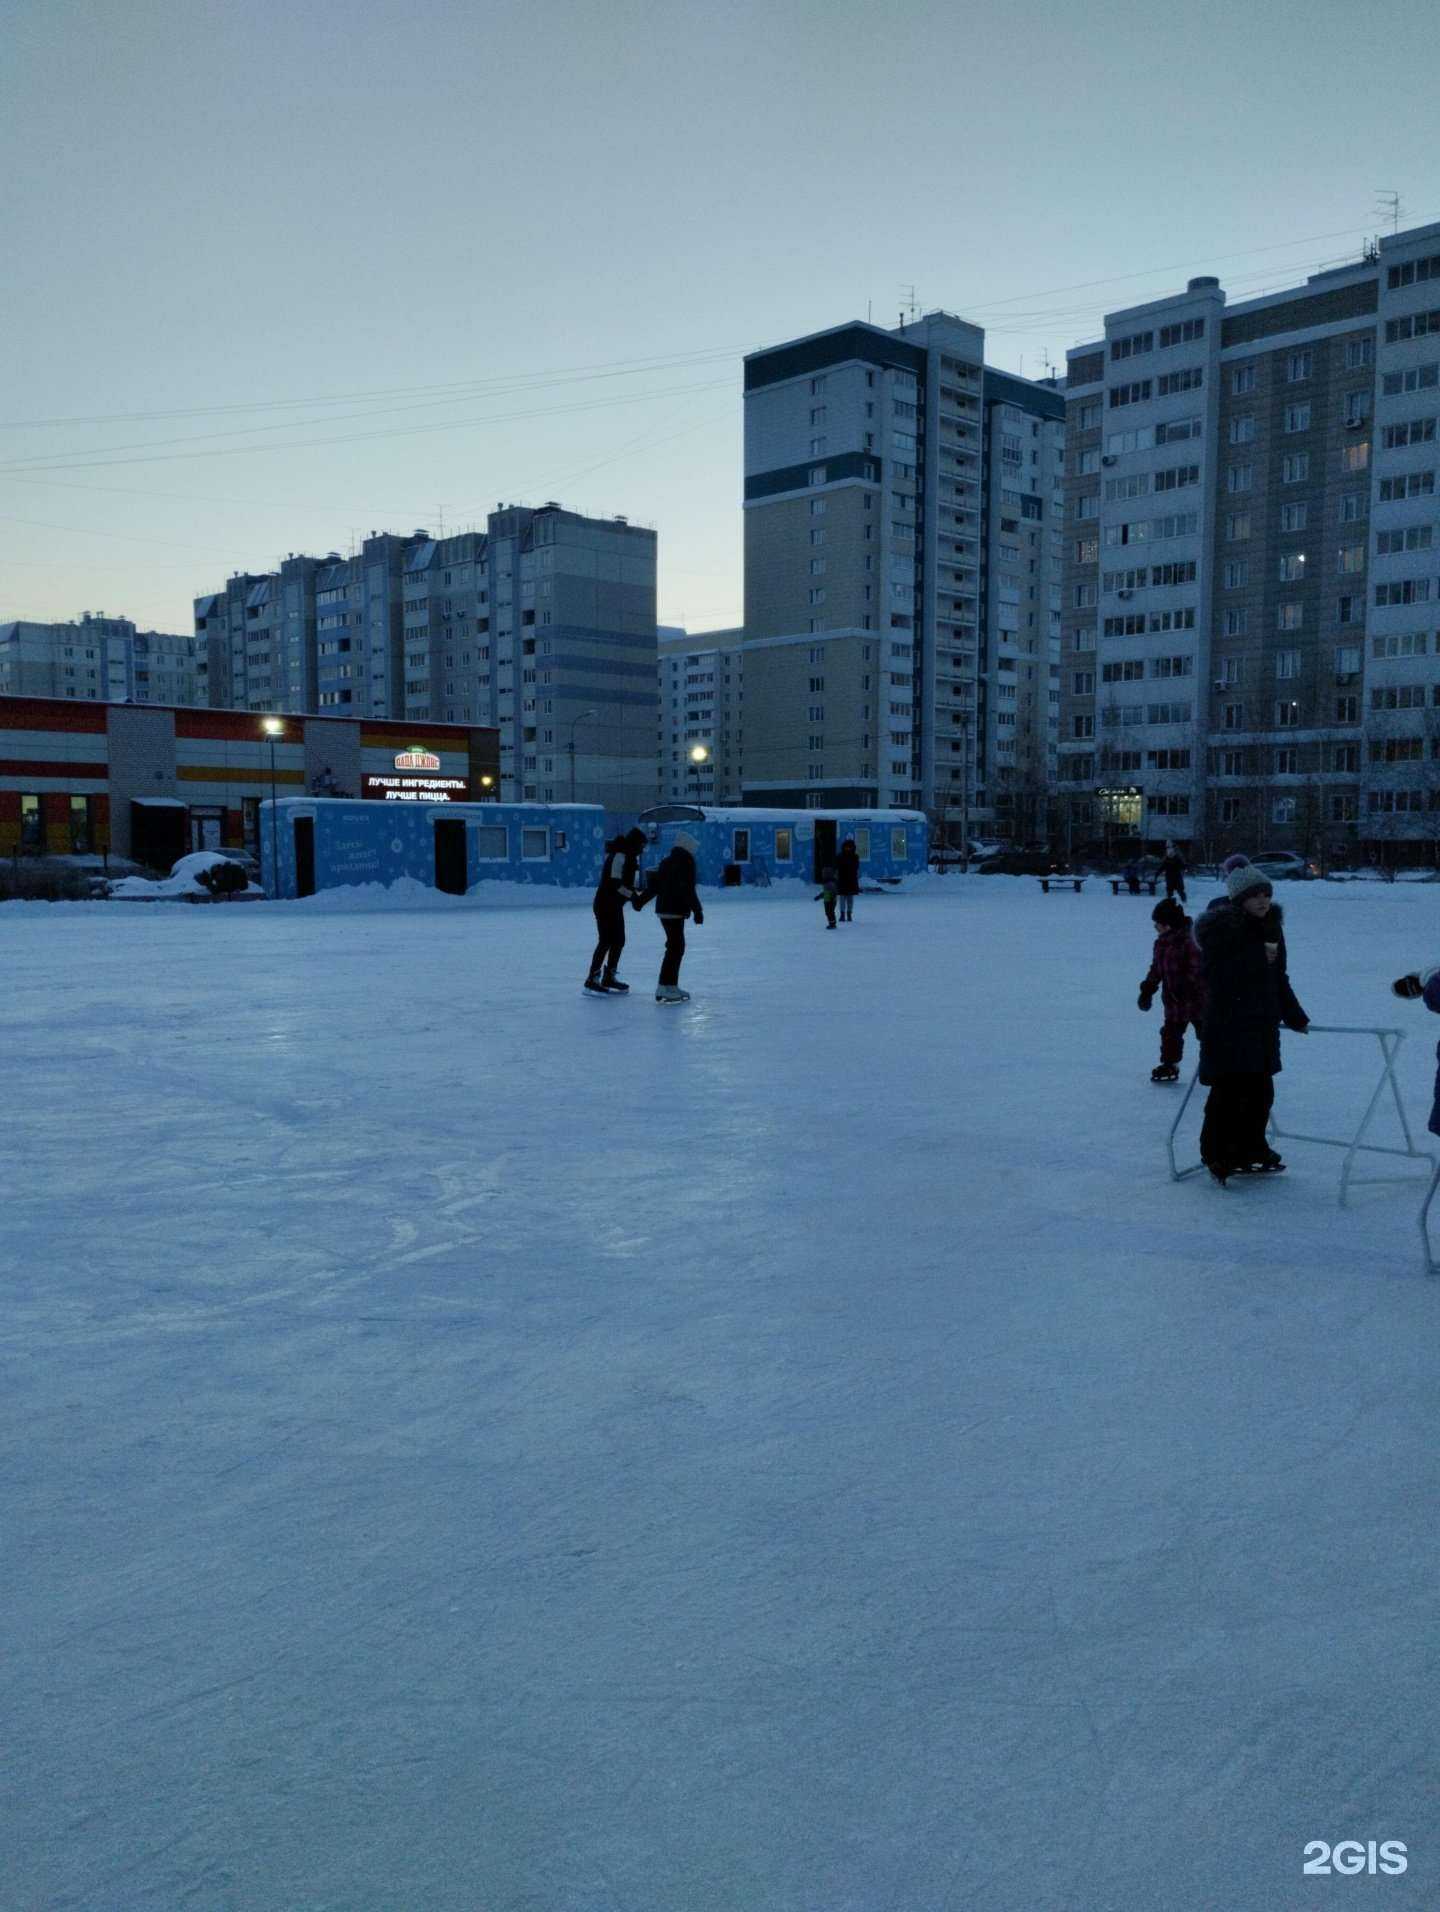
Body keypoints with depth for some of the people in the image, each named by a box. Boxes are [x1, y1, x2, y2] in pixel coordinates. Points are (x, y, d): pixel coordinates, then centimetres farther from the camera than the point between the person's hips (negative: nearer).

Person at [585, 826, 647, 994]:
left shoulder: (629, 856, 13)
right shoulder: (619, 856, -18)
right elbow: (615, 884, -24)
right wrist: (633, 895, -22)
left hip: (615, 905, 10)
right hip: (606, 904, -10)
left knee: (619, 940, 12)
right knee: (606, 941, -10)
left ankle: (609, 977, 22)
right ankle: (592, 980, -7)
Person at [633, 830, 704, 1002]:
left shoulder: (667, 862, 13)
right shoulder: (686, 862, -11)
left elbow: (654, 884, 20)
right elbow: (687, 890, -18)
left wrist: (641, 899, 31)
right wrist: (697, 910, -16)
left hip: (664, 909, 9)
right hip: (675, 911, -9)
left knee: (677, 947, 16)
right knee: (675, 948, -7)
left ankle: (671, 985, 21)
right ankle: (664, 988, -9)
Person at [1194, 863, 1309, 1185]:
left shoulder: (1271, 927, 12)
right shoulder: (1220, 927, -11)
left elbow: (1279, 977, 21)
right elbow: (1213, 973, -19)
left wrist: (1294, 1016, 24)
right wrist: (1257, 958, -22)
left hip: (1263, 1024, 7)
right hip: (1227, 1025, -7)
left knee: (1261, 1090, 11)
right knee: (1229, 1091, -7)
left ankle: (1251, 1150, 25)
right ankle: (1217, 1154, 6)